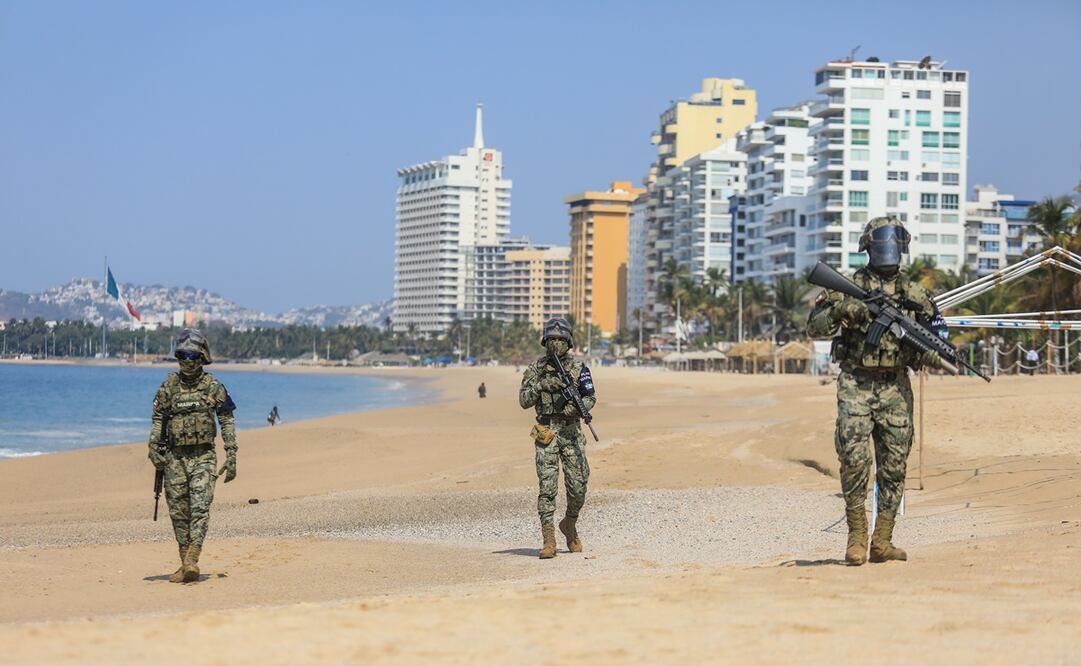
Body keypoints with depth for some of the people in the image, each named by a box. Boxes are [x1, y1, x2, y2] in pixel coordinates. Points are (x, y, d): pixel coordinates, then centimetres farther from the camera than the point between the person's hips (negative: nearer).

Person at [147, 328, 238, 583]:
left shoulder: (213, 387, 1)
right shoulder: (169, 386, 5)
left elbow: (227, 422, 3)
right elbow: (157, 419, 7)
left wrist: (231, 457, -2)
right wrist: (154, 448, -8)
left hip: (203, 456, -2)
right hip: (175, 457, 2)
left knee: (200, 509, -15)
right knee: (179, 512, 4)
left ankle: (192, 561, -20)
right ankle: (185, 564, 10)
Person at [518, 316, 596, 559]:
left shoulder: (578, 368, 4)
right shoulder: (536, 369, 5)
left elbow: (591, 397, 2)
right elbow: (524, 401, 2)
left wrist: (576, 407, -18)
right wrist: (540, 386, -14)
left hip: (571, 431, 1)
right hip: (546, 432, -1)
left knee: (578, 486, -2)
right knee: (547, 486, -7)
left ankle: (570, 524, 26)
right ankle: (549, 541, -8)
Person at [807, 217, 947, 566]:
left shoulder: (915, 293, 9)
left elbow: (939, 335, 12)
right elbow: (814, 327, -1)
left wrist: (928, 350, -10)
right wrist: (839, 310, -19)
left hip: (895, 387, 3)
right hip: (856, 384, -3)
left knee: (894, 465, 1)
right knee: (854, 459, -11)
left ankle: (882, 541, 7)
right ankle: (856, 537, -2)